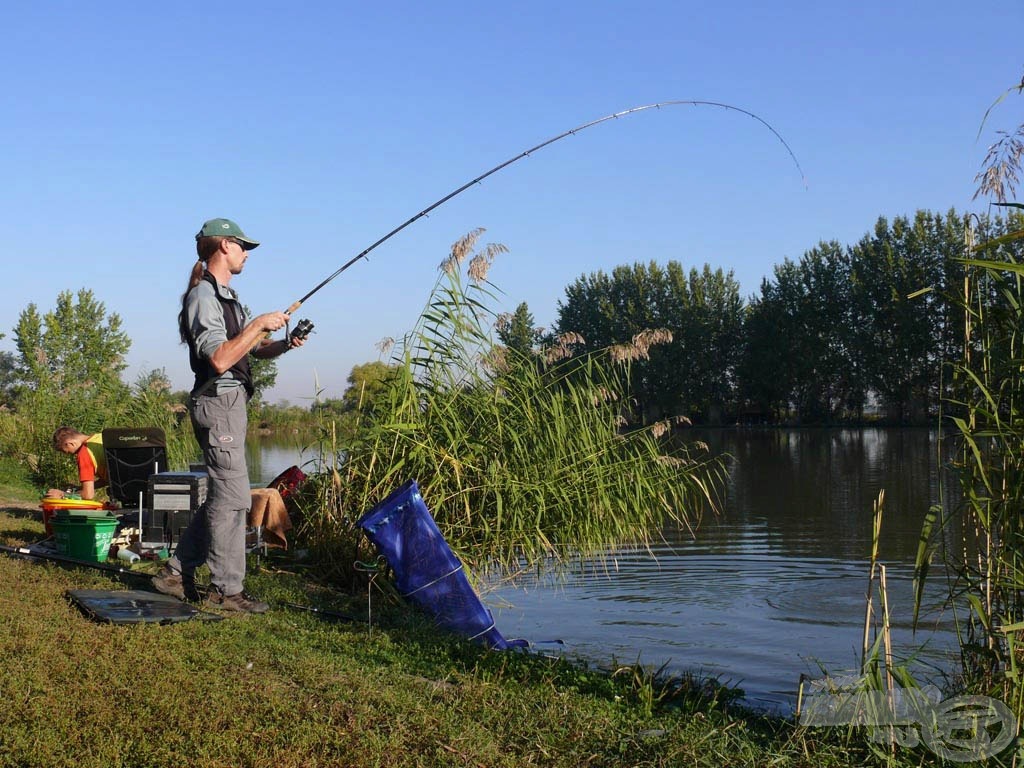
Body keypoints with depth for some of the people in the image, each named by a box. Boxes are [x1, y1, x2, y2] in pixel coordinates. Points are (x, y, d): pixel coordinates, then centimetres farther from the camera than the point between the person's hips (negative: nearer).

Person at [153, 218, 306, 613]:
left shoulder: (226, 295, 19)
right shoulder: (203, 295, -12)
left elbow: (251, 348, 22)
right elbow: (219, 359, -22)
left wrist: (284, 344, 4)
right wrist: (258, 325, -17)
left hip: (230, 404, 10)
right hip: (218, 403, -10)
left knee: (221, 495, 14)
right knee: (232, 496, -7)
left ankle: (176, 572, 20)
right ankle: (226, 589, 0)